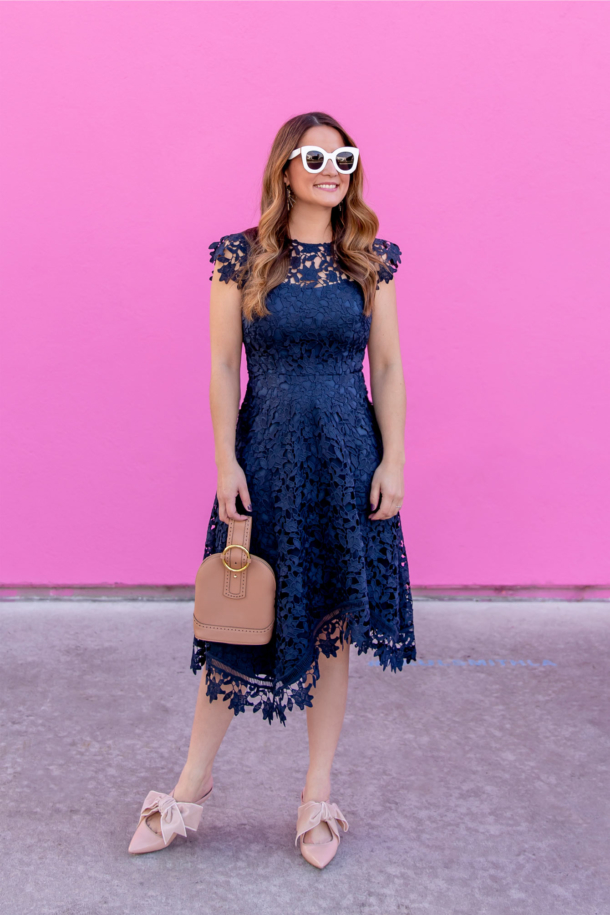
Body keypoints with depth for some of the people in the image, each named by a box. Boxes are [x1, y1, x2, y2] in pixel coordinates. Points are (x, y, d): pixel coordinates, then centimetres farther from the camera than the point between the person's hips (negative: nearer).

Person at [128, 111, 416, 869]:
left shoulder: (369, 261, 5)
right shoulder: (241, 258, 0)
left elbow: (389, 367, 4)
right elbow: (222, 366, -1)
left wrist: (392, 462, -3)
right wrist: (227, 463, -7)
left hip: (349, 459, 2)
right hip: (266, 457, -1)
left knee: (334, 629, 8)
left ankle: (318, 796, 25)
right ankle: (192, 787, 25)